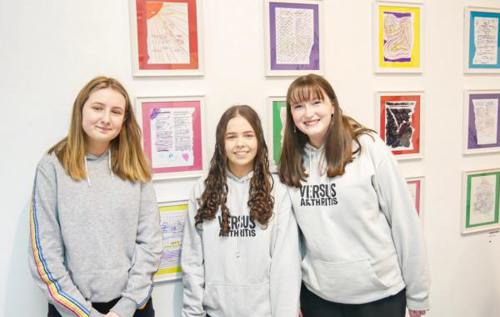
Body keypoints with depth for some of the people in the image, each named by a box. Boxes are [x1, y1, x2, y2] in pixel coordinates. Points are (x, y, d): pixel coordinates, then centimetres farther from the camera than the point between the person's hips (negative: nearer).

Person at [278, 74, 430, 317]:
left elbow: (404, 220, -9)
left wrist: (417, 292, -5)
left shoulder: (368, 146, -12)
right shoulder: (291, 163, -1)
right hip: (317, 294, 3)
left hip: (380, 292, -2)